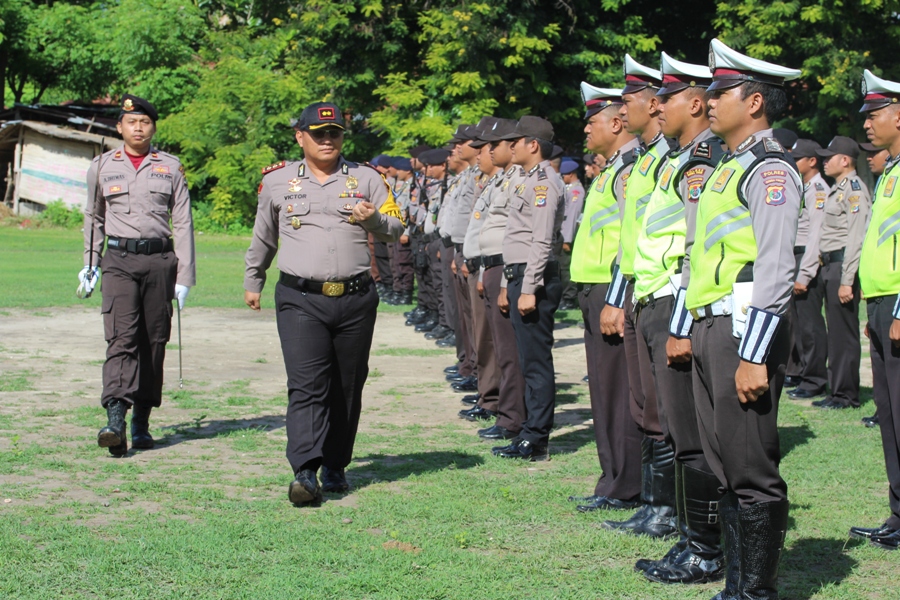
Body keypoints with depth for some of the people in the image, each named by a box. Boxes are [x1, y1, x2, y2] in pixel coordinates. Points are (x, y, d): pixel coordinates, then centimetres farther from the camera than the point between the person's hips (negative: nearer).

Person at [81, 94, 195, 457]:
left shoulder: (170, 167, 7)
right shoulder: (102, 167, 10)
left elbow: (183, 223, 6)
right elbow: (93, 217, 21)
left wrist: (184, 276, 0)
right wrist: (90, 265, 18)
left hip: (160, 260, 1)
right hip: (119, 260, -1)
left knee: (154, 342, 3)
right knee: (121, 337, -15)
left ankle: (141, 422, 13)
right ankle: (115, 420, -27)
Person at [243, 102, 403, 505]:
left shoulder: (366, 178, 10)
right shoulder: (277, 181, 10)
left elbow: (395, 230, 9)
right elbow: (263, 236, 24)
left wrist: (372, 218, -12)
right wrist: (253, 281, 28)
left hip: (356, 300, 2)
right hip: (301, 300, -2)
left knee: (347, 388, 8)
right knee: (306, 385, -14)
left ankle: (335, 466, 22)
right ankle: (304, 473, -21)